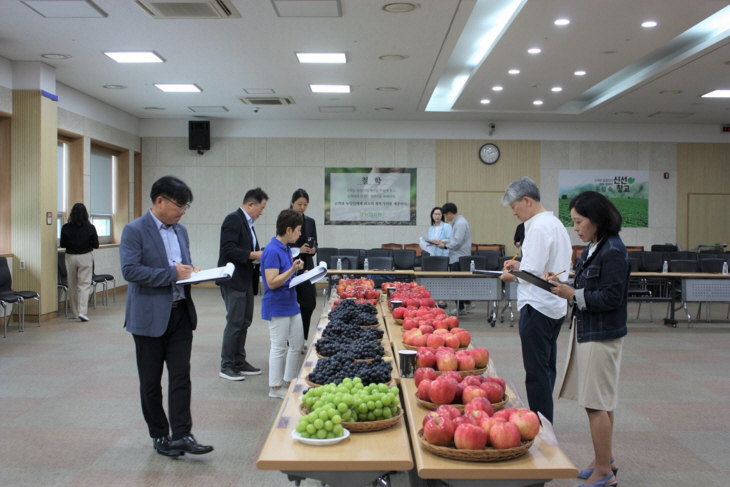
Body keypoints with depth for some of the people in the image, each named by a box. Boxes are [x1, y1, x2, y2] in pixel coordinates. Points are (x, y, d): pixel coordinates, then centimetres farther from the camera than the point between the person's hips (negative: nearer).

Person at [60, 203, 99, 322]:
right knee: (84, 284, -1)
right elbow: (96, 245, -3)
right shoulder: (90, 227, -8)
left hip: (71, 257, 2)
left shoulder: (66, 227, -5)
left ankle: (75, 312, 21)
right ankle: (82, 311, -14)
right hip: (85, 257, -2)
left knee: (72, 285, 13)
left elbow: (62, 244, 3)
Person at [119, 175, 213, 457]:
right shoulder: (134, 231, -10)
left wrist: (191, 272, -2)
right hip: (150, 317, -5)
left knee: (181, 376, 0)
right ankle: (160, 436, 21)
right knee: (151, 381, 8)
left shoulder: (180, 231, 12)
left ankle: (181, 435, 4)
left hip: (180, 313, 6)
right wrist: (172, 273, -21)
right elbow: (130, 270, -21)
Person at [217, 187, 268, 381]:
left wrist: (260, 254, 4)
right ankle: (226, 366, 5)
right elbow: (228, 249, -23)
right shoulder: (233, 219, -14)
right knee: (235, 323, -4)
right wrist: (253, 255, -21)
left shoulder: (247, 222, 15)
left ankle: (239, 362, 22)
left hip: (246, 280, 10)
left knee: (244, 322, 13)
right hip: (234, 280, -10)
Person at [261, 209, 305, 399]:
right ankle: (275, 387, 14)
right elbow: (272, 282, -23)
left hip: (291, 304, 9)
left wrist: (297, 270, 4)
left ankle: (289, 381, 29)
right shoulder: (272, 251, -20)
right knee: (279, 347, 1)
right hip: (277, 307, -9)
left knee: (297, 345, 15)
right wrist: (292, 270, -30)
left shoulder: (286, 248, 9)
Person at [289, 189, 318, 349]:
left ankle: (303, 339, 19)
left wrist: (313, 250, -8)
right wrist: (298, 250, -20)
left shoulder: (310, 222, 9)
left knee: (310, 304, 2)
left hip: (307, 268, 4)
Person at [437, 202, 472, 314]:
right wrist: (446, 242, 11)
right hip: (456, 257, 10)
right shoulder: (457, 222, 14)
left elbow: (457, 242, -21)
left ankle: (460, 308, 5)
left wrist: (445, 246, -9)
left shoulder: (461, 223, -17)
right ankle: (467, 303, 22)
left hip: (458, 258, -10)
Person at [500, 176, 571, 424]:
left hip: (537, 307, -11)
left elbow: (534, 272, -21)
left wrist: (511, 276, -4)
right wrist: (520, 264, 13)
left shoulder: (538, 227, -17)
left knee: (537, 372, -3)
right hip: (554, 306, 11)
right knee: (546, 368, 17)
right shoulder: (555, 222, 14)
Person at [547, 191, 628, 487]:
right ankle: (605, 460, 29)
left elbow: (611, 297, -20)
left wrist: (573, 294, -18)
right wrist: (566, 288, -1)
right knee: (601, 402, 17)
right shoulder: (593, 248, 11)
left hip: (601, 336, -9)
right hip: (587, 331, 9)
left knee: (596, 404, -3)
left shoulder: (612, 251, -17)